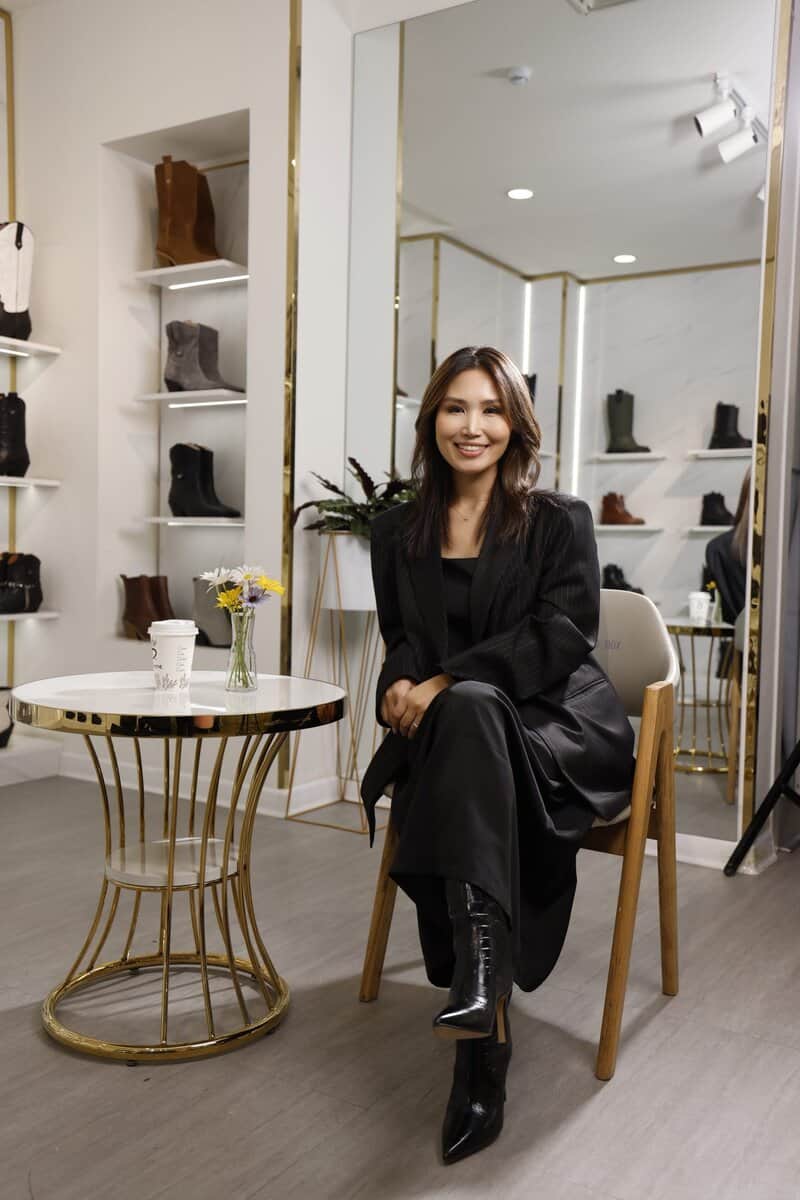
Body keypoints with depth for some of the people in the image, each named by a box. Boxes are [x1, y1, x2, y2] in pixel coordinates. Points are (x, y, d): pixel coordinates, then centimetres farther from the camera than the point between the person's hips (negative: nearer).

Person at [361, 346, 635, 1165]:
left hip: (559, 727, -2)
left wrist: (447, 683, -19)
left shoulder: (560, 521, 4)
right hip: (446, 733, 3)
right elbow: (401, 639, 13)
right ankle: (487, 1037, -26)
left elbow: (562, 634, -8)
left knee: (469, 709, -36)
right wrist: (401, 684, -13)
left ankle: (480, 970, -42)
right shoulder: (398, 532, 14)